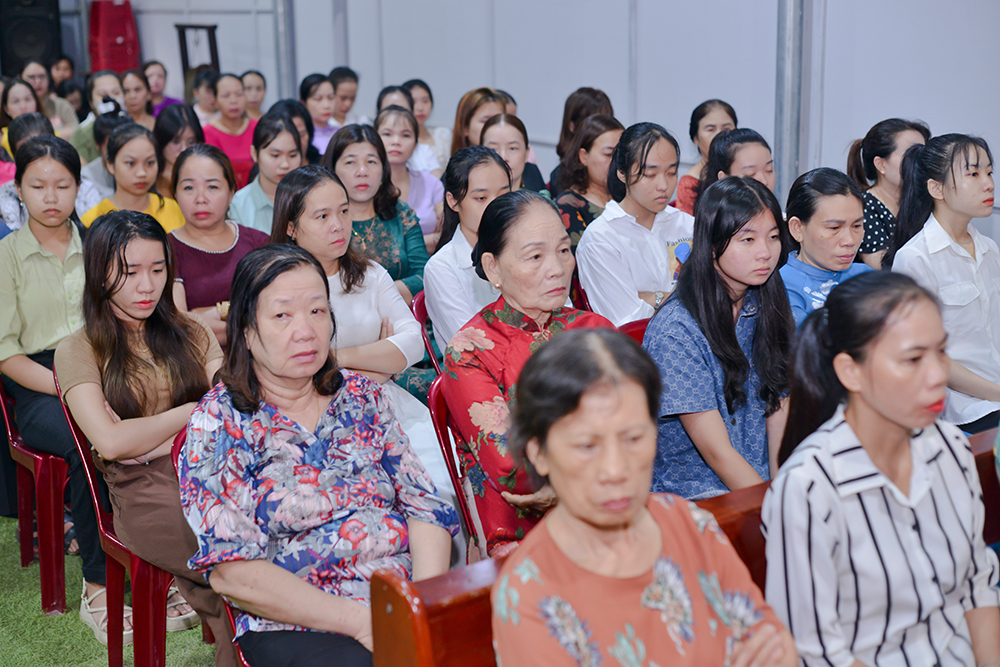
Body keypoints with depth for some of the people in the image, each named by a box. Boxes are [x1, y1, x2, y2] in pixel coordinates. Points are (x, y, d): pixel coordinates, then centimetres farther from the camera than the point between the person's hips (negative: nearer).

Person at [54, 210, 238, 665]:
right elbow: (110, 441, -6)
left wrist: (147, 439, -7)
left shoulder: (190, 333, 19)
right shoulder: (78, 351, 7)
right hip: (143, 494, -3)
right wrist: (192, 412, 3)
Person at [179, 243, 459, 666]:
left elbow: (424, 506, 9)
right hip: (295, 626, -3)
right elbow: (231, 573, -8)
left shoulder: (363, 395, 14)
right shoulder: (216, 424, 1)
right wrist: (361, 622, -15)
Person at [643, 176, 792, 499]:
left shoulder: (769, 312, 7)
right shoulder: (676, 330, -14)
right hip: (690, 490, -6)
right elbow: (716, 450, -15)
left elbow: (779, 416, 4)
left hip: (763, 480, 6)